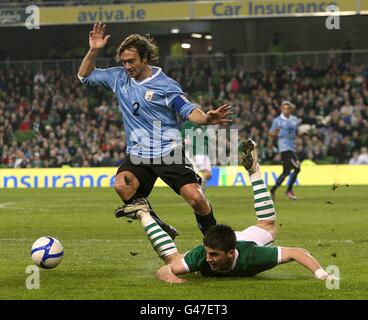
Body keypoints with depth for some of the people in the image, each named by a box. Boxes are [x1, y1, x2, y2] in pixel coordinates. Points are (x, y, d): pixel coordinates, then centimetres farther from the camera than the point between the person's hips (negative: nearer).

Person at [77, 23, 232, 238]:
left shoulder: (166, 85, -4)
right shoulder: (119, 77, 9)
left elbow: (188, 110, -8)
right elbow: (85, 76, 18)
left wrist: (206, 118, -30)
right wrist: (93, 51, 1)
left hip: (169, 153, -3)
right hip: (138, 154, 3)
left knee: (196, 199, -16)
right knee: (122, 185, -29)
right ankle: (160, 229, -12)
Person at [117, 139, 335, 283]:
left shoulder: (250, 256, -48)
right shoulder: (201, 256, -45)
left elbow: (296, 252, -45)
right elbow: (164, 270, -40)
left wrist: (322, 274, -58)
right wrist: (169, 277, -63)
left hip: (247, 242, 1)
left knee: (268, 226, 28)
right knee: (172, 258, 17)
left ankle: (254, 169, 38)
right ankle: (143, 214, 33)